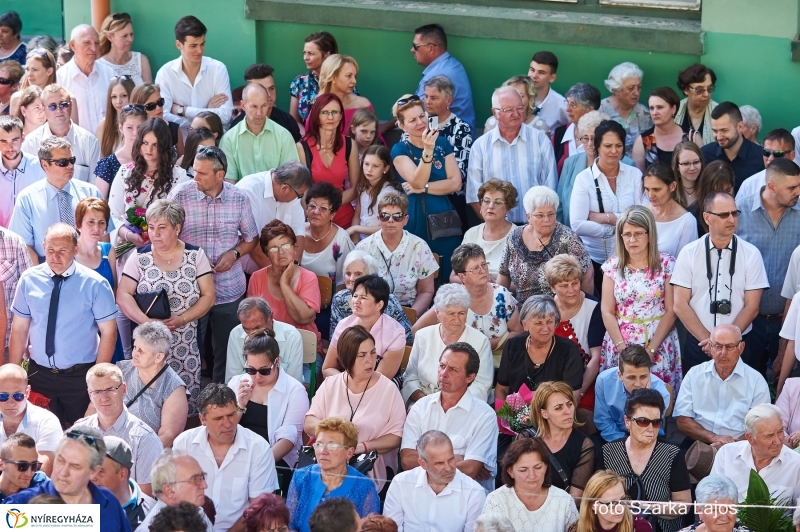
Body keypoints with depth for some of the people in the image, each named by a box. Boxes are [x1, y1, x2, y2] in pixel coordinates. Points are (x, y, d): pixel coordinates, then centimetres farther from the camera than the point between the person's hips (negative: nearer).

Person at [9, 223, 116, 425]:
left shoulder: (95, 284, -9)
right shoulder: (29, 280, -2)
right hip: (39, 374, 2)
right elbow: (19, 329, 2)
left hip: (80, 377, -2)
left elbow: (108, 332, -6)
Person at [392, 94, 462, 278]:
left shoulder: (442, 143, 9)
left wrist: (423, 188, -10)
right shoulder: (400, 150, 0)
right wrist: (428, 150, -28)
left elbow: (456, 183, 0)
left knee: (448, 277, 2)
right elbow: (417, 181, -16)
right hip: (415, 223, -2)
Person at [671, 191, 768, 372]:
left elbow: (751, 307, -4)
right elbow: (680, 305, -3)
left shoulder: (751, 254, -3)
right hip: (697, 344, 0)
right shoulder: (689, 253, -2)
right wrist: (707, 339, -11)